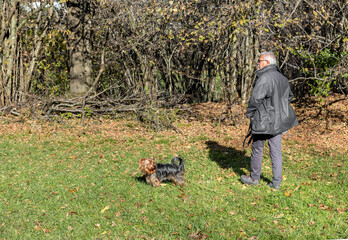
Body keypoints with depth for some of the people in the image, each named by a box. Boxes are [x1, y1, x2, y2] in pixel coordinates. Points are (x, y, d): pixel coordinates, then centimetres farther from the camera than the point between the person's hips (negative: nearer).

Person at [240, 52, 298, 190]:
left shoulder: (264, 78, -19)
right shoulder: (283, 79, 9)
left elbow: (255, 99, -24)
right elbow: (289, 97, 21)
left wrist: (249, 114, -8)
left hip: (263, 121, -7)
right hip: (278, 122, 7)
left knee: (257, 150, 10)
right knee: (276, 152, 9)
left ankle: (254, 178, 24)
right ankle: (276, 183, 13)